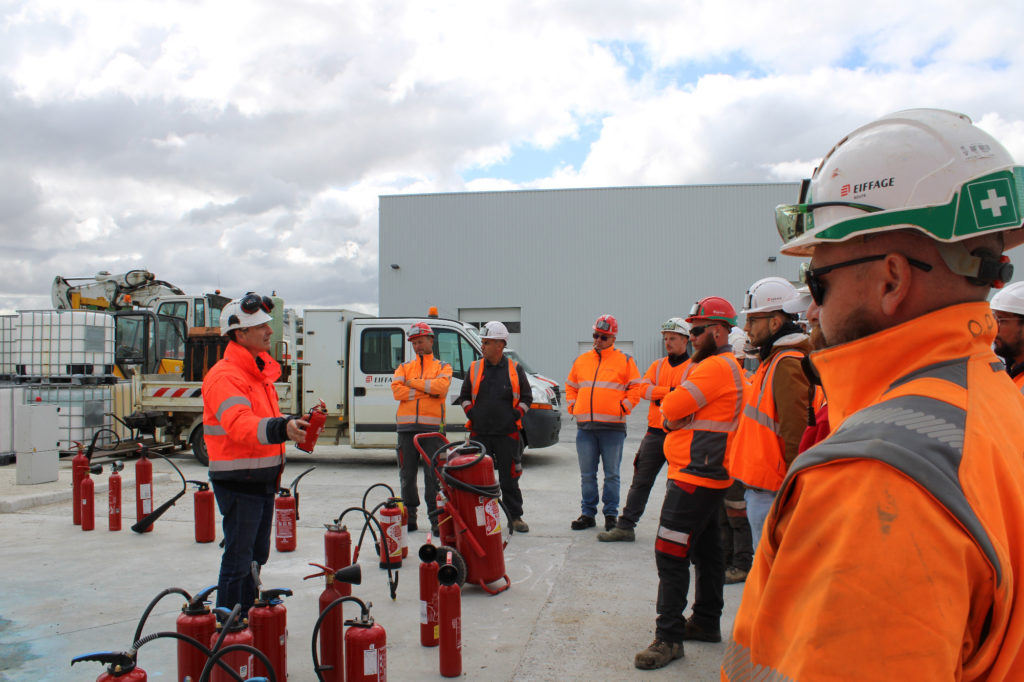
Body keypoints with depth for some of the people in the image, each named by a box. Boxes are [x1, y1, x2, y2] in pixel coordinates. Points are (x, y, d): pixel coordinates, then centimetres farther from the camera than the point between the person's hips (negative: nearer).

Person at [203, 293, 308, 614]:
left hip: (263, 479, 10)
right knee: (238, 561, -1)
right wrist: (281, 428, -49)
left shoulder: (260, 370, 13)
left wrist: (295, 424, 10)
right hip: (238, 482, -10)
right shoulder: (225, 376, -19)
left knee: (256, 557, 21)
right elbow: (239, 425, -35)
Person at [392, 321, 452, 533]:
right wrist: (427, 390, -6)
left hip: (432, 427, -3)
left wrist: (413, 383, -6)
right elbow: (397, 391, -2)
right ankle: (409, 516, 16)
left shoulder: (442, 367, 11)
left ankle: (436, 518, 2)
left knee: (434, 474, -4)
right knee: (407, 475, 6)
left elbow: (441, 386, -12)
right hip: (407, 427, 3)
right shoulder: (404, 367, 17)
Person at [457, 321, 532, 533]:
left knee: (509, 478, 4)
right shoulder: (475, 368, 8)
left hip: (507, 433, -1)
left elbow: (526, 397, 7)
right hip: (479, 433, 2)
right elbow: (464, 396, 14)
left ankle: (515, 517, 15)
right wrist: (472, 414, 1)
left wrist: (515, 416, -4)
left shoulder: (515, 369, 3)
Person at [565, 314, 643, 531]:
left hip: (612, 427, -3)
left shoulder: (625, 361, 4)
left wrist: (623, 408, -7)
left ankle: (611, 515, 13)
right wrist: (572, 407, 10)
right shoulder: (581, 361, 14)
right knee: (587, 474, 8)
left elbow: (636, 388, 2)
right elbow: (570, 387, 23)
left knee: (611, 474, 3)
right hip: (585, 426, 3)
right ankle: (587, 513, 16)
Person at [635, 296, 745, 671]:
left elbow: (671, 408, -19)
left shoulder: (716, 366, -17)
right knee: (706, 551, 18)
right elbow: (677, 410, 19)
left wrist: (671, 412, 1)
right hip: (710, 476, 11)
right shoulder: (726, 366, 18)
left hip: (695, 477, -11)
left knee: (670, 554, -9)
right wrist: (678, 417, -1)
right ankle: (706, 622, 31)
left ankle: (669, 637, -4)